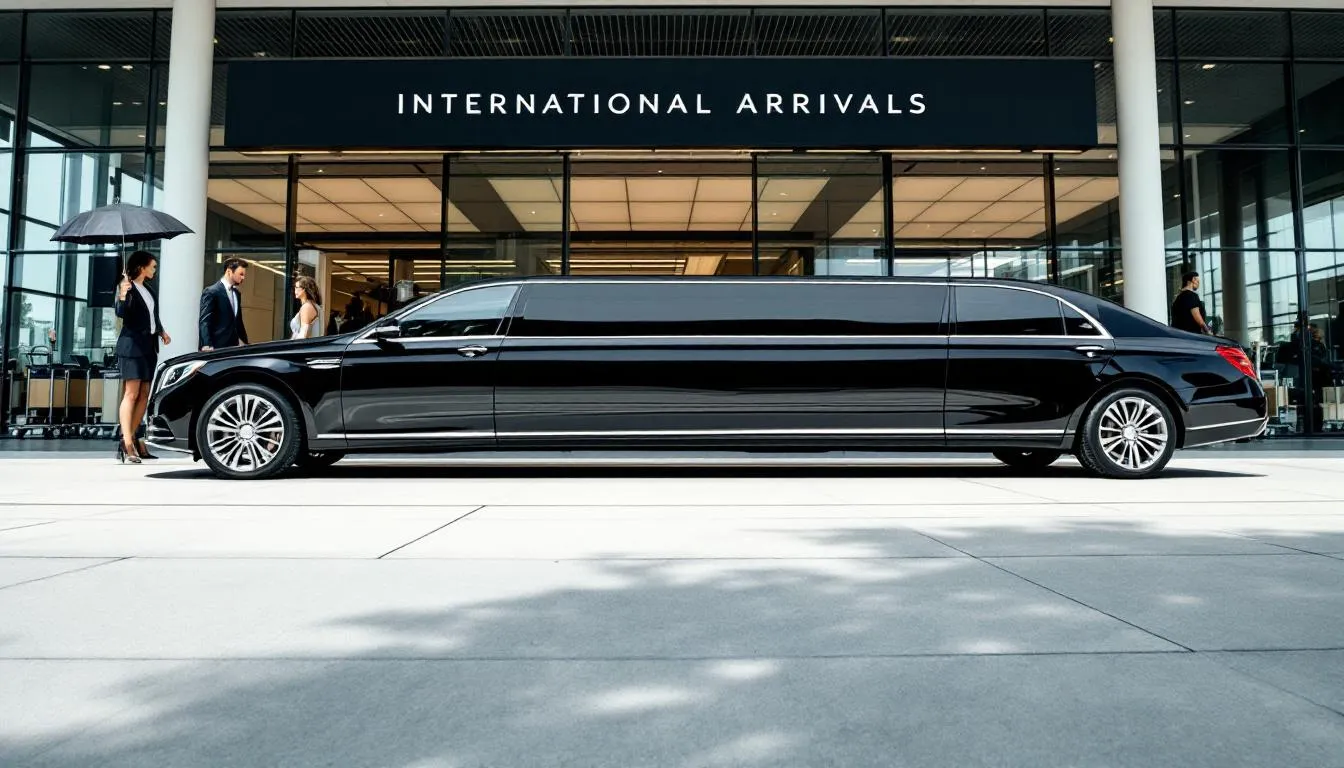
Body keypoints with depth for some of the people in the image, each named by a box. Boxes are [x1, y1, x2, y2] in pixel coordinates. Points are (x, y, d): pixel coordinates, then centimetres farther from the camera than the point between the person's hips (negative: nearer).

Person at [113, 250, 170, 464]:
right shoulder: (127, 287, -6)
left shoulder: (149, 289, 18)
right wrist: (122, 296, -36)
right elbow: (121, 313, -19)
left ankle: (133, 439, 13)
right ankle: (127, 445, -14)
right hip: (132, 345, -8)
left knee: (144, 394, 7)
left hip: (149, 346, 8)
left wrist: (161, 332, 11)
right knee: (131, 394, -12)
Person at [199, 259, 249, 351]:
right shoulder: (211, 292, -6)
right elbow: (204, 321, -14)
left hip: (233, 346, 7)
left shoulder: (237, 294, 17)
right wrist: (207, 345, -25)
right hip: (217, 347, -7)